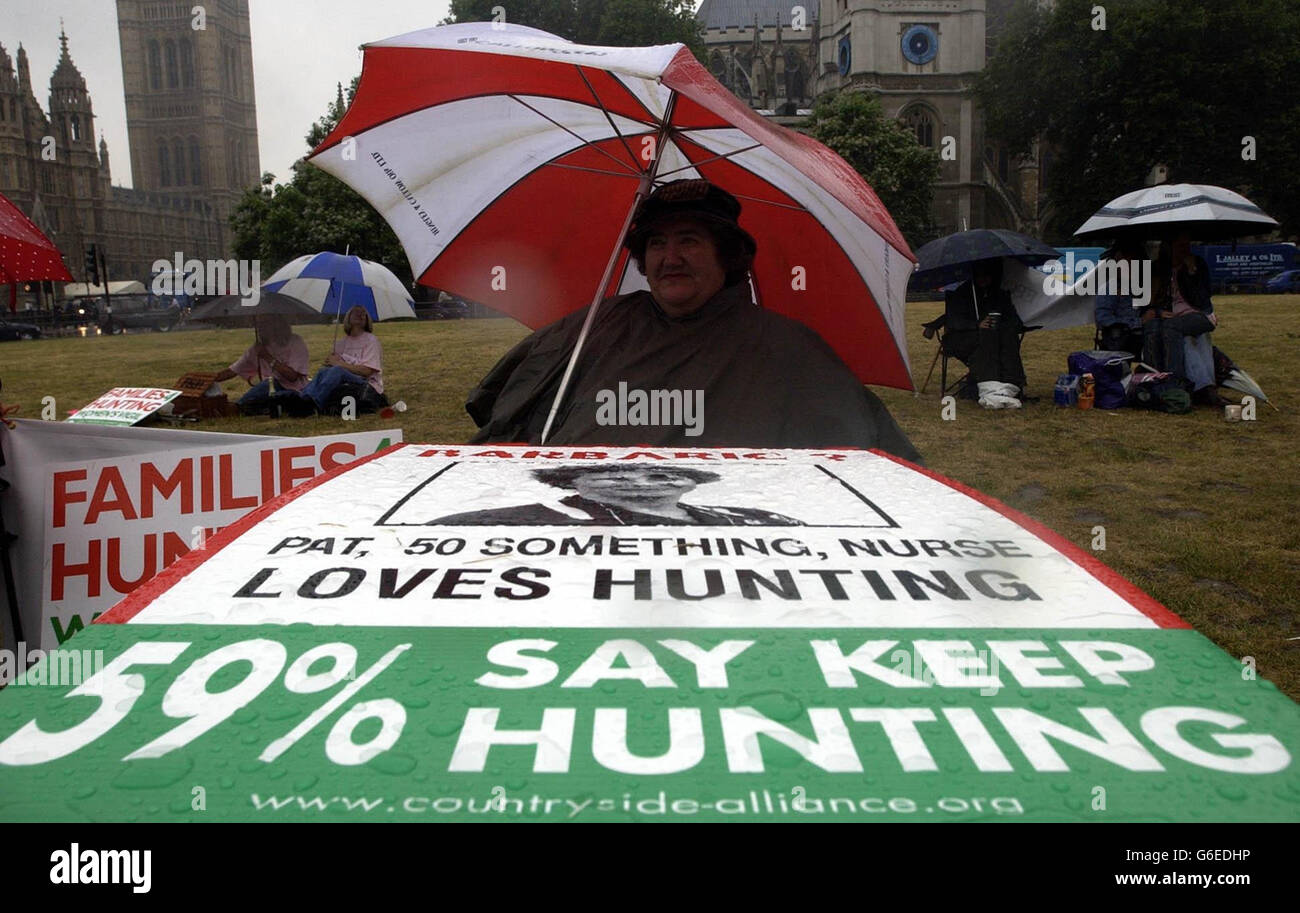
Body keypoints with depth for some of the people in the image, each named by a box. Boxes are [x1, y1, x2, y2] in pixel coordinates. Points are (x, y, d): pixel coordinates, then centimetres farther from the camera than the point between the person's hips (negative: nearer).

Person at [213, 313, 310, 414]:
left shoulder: (294, 342, -4)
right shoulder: (259, 348, 10)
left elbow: (292, 376, -14)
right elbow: (232, 371, 11)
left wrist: (270, 359, -15)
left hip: (295, 392, -4)